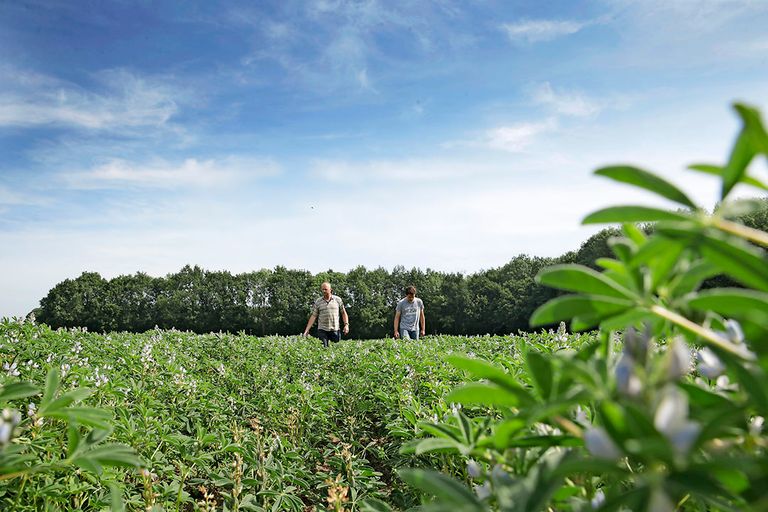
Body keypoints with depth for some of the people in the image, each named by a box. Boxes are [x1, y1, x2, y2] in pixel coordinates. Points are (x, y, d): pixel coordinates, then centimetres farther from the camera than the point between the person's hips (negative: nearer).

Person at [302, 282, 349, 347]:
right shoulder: (318, 302, 4)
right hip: (322, 330, 0)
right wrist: (306, 330, -1)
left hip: (335, 330, 0)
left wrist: (346, 324, -2)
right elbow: (313, 316, 4)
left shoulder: (338, 299, 5)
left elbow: (343, 313, 10)